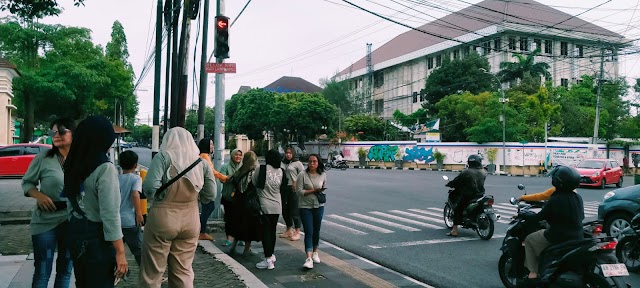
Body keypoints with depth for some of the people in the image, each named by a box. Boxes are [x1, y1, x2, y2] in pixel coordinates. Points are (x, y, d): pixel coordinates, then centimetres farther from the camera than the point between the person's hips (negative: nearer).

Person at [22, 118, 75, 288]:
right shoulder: (44, 157, -6)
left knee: (65, 270, 16)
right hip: (45, 221, -2)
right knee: (42, 272, 4)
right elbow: (27, 182, 2)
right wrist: (38, 195, -16)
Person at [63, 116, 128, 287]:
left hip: (75, 232, 8)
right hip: (97, 236, -8)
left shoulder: (73, 166, 4)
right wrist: (120, 252, -18)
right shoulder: (104, 169, -20)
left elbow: (70, 202, 15)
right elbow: (110, 215, -22)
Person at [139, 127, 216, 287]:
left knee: (152, 273, 8)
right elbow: (210, 196, 2)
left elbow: (150, 187, -18)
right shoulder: (201, 162, 2)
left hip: (162, 219, -3)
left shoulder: (163, 157, -7)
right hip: (191, 221, 4)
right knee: (183, 271, 14)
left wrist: (154, 200, 1)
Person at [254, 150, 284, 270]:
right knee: (272, 231, 18)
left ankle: (268, 260, -3)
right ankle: (271, 255, 30)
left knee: (265, 232, -1)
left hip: (264, 205, -5)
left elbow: (253, 182, -4)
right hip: (277, 206, 5)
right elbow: (283, 186, 4)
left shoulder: (262, 169, -13)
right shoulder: (281, 172, -1)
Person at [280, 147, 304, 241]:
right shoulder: (282, 163, 12)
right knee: (285, 210, 14)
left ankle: (297, 233, 5)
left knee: (294, 211, -4)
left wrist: (296, 183, -17)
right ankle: (289, 231, 29)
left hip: (294, 189, -6)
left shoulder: (297, 163, -5)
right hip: (284, 188, 6)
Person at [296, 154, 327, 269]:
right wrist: (313, 191, -18)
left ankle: (315, 252, 35)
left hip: (319, 206, 4)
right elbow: (299, 191, -14)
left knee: (316, 231, 16)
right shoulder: (302, 175, -11)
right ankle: (309, 258, -13)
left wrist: (321, 191, -1)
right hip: (305, 207, -4)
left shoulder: (323, 175, 1)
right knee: (308, 232, -9)